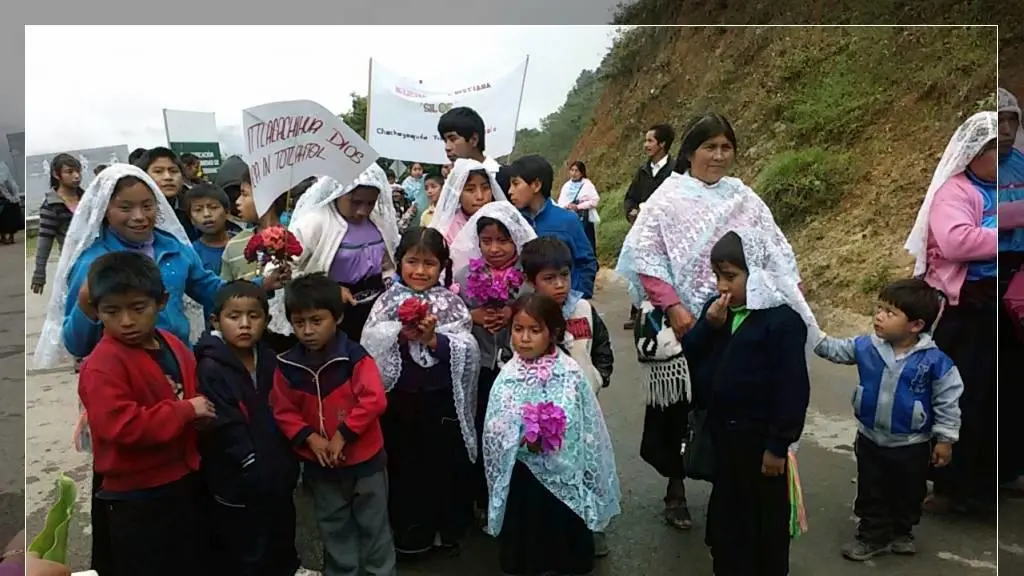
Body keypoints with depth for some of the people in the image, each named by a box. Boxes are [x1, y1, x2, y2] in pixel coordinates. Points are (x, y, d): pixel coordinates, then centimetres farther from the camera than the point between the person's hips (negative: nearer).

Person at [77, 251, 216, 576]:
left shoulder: (174, 346, 3)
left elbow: (195, 394, 17)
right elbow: (122, 426, -30)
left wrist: (204, 413, -4)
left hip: (186, 483, 7)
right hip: (138, 496, -7)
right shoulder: (102, 365, -20)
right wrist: (186, 411, -23)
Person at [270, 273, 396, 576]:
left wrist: (342, 435, -22)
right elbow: (284, 412, -1)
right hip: (320, 465, 3)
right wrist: (310, 439, -15)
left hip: (365, 459, -3)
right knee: (333, 529, 20)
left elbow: (374, 401, -23)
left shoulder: (355, 356, -18)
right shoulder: (287, 365, -6)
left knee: (373, 525, 13)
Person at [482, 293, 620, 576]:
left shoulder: (571, 374, -9)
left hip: (564, 477, -1)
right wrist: (522, 439, -20)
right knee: (522, 552, 15)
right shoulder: (508, 375, -4)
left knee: (565, 549, 14)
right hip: (521, 478, 2)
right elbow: (493, 430, -5)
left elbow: (587, 428, -5)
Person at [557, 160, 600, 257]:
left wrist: (578, 206, -16)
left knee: (588, 245, -2)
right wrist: (568, 205, -17)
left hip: (586, 219, -4)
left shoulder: (587, 184, -2)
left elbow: (594, 201, -10)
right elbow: (561, 201, 5)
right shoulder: (566, 186, 11)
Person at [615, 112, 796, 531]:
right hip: (678, 321, -2)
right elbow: (644, 255, -9)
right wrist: (673, 307, -15)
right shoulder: (668, 198, -1)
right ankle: (675, 487, 24)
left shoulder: (744, 199, 9)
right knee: (676, 403, 5)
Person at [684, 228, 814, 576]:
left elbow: (791, 387, -19)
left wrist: (778, 445, -17)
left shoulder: (783, 319, -19)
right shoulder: (717, 308, 3)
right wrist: (708, 325, -14)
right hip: (721, 428, 7)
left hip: (759, 436, -7)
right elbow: (690, 354, 5)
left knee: (764, 516, 11)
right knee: (725, 508, 22)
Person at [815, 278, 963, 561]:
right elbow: (834, 348, -3)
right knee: (871, 494, 15)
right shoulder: (866, 347, -12)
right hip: (870, 439, 2)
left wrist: (945, 439, -8)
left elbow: (947, 401, -12)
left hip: (912, 445, -2)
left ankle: (902, 532, 44)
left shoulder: (934, 361, -21)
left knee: (908, 494, 21)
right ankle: (873, 536, 32)